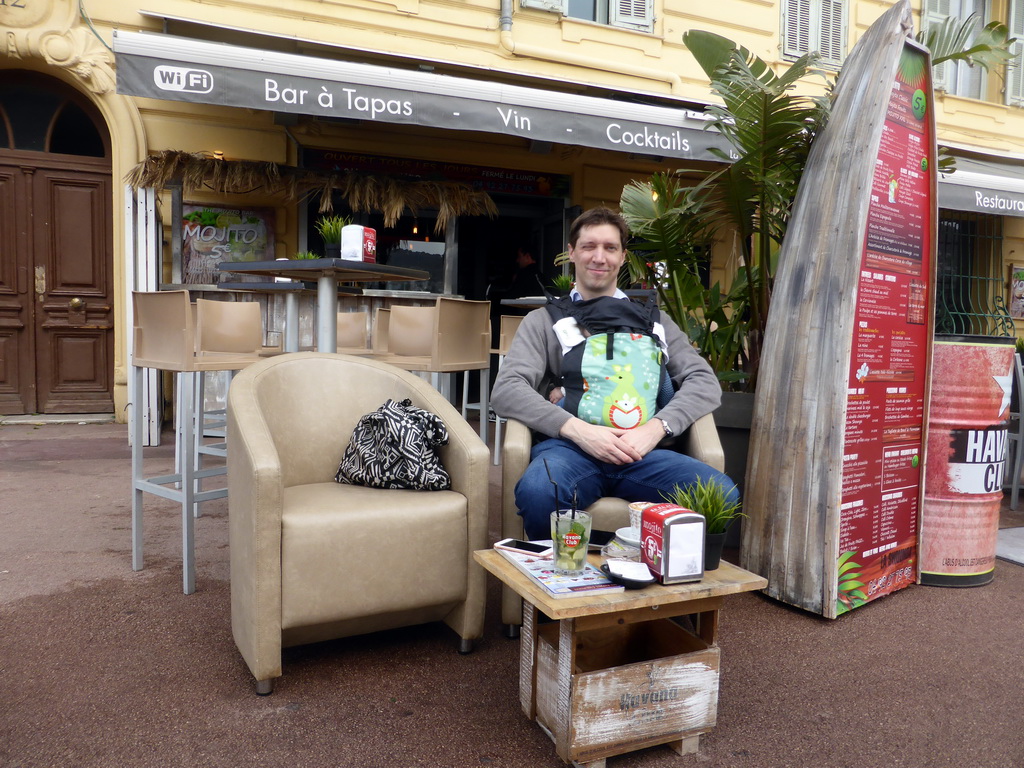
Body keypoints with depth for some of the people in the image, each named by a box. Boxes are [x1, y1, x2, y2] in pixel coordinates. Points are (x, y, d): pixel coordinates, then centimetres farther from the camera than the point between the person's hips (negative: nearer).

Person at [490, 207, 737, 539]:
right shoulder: (545, 321, 18)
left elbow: (705, 382, 13)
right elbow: (506, 391, 2)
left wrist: (656, 427, -7)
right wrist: (576, 428, -13)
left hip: (640, 451, 2)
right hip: (570, 446, -1)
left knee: (721, 493, -28)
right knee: (537, 491, -37)